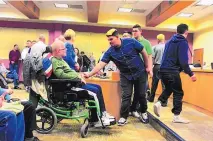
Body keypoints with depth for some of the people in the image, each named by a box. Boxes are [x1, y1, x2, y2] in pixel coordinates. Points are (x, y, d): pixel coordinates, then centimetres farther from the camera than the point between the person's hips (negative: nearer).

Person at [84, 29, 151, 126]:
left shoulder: (131, 42, -18)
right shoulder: (110, 52, -13)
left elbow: (143, 52, -7)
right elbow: (101, 64, -20)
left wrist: (147, 66, -2)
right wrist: (90, 74, -31)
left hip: (140, 72, -1)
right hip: (125, 75, 1)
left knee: (141, 95, 10)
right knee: (126, 96, -3)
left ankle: (143, 113, 33)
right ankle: (123, 117, 10)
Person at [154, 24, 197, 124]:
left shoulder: (170, 41, 16)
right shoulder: (183, 42, -7)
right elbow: (183, 61, -16)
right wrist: (190, 74, -12)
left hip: (163, 70, 7)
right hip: (172, 71, -7)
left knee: (168, 89, 25)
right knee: (178, 93, 5)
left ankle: (159, 103, 5)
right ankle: (176, 116, 9)